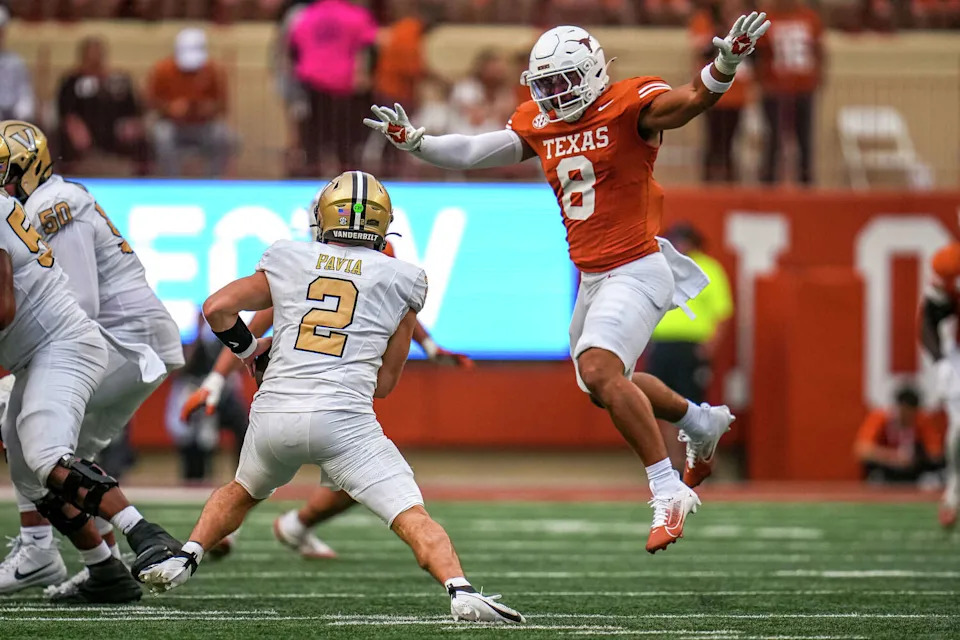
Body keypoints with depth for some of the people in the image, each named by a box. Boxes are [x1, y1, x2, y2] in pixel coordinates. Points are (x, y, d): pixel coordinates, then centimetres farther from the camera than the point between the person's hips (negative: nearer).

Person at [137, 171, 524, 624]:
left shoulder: (288, 261, 15)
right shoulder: (400, 280, 13)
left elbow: (217, 308, 10)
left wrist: (248, 349, 28)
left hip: (274, 413, 3)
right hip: (343, 417, -3)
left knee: (243, 492, 33)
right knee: (412, 519, -8)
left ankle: (183, 559, 23)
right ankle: (460, 592, -30)